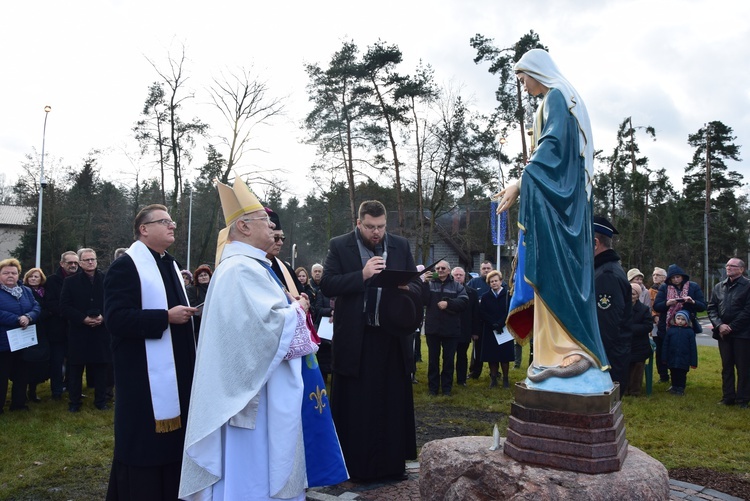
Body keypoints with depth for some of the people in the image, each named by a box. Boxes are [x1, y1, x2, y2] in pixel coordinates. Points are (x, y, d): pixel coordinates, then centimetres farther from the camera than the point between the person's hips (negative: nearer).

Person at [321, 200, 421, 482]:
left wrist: (405, 287, -15)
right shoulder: (339, 246, -1)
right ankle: (355, 465, 20)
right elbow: (327, 285, -10)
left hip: (392, 337, 3)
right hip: (354, 339, -2)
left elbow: (417, 286, 8)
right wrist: (362, 275, -20)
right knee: (353, 405, 6)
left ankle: (391, 463, 24)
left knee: (393, 402, 10)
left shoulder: (401, 246, 7)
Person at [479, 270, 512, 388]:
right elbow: (483, 313, -1)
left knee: (505, 355, 2)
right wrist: (494, 325, -13)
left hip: (504, 330, -2)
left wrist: (500, 324, -16)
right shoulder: (485, 297, 6)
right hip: (490, 331, 2)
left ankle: (505, 379, 14)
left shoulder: (508, 295, -1)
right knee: (492, 356, 3)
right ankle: (493, 378, 13)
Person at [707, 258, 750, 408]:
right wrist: (719, 325, -8)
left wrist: (731, 327, -14)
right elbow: (711, 308, 9)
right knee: (726, 366, 10)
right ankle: (728, 397, 17)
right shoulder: (719, 287, 12)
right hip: (723, 333, 5)